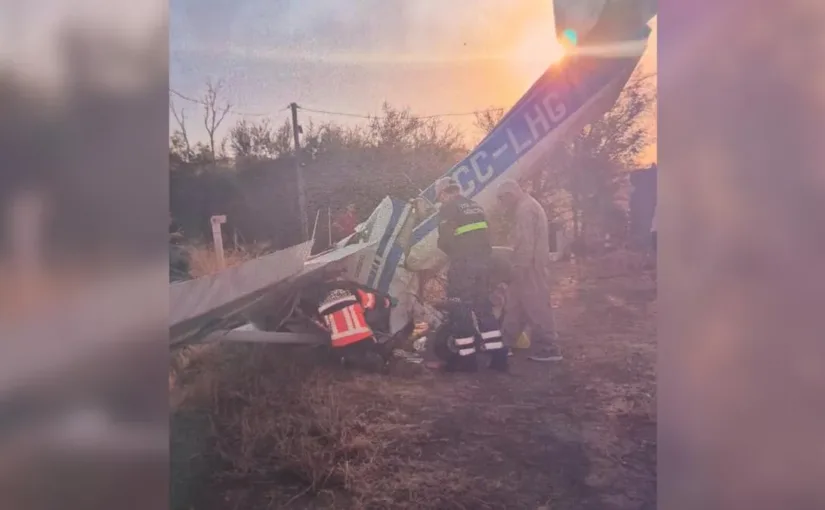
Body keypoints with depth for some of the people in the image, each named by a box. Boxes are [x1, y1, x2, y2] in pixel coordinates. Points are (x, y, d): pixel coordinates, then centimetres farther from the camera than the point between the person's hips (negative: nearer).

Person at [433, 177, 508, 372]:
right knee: (483, 306, 14)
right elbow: (485, 236, 17)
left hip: (463, 263, -8)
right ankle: (498, 355, 13)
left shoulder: (448, 209, -6)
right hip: (483, 261, 8)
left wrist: (451, 252, 6)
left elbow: (445, 240, -13)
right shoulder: (476, 207, 18)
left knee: (460, 310, 1)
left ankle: (466, 357, 3)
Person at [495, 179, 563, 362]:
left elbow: (526, 242, -21)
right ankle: (503, 344, 20)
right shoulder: (527, 206, 21)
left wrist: (520, 268, -21)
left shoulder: (525, 208, -13)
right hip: (532, 266, 11)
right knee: (515, 306, 14)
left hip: (530, 267, -11)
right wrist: (519, 267, 21)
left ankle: (548, 350, -3)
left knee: (537, 307, -7)